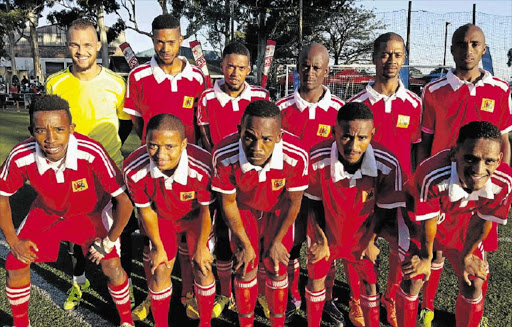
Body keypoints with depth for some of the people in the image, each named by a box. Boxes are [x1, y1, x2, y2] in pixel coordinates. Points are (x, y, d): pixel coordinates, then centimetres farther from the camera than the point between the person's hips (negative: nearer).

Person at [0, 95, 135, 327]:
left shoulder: (92, 153, -38)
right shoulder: (20, 157, -30)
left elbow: (125, 199, -28)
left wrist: (109, 242, -18)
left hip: (90, 212, -2)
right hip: (47, 211, 3)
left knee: (112, 267, -13)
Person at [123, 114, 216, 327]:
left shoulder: (202, 167, -41)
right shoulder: (134, 170, -35)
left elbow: (206, 210, -21)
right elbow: (146, 211, -14)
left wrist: (200, 247, -6)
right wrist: (158, 247, -1)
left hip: (195, 215, -1)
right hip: (162, 217, 1)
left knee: (203, 268, -1)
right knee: (160, 271, 2)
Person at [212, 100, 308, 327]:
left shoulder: (296, 157, -38)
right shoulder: (224, 156, -37)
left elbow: (293, 202, -17)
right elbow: (228, 202, -17)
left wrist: (277, 242, -6)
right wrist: (245, 244, -6)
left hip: (278, 211, 0)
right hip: (244, 209, 0)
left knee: (276, 270, 5)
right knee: (246, 270, 5)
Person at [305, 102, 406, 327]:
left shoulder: (388, 165, -32)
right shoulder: (317, 159, -32)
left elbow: (385, 208, -13)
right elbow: (314, 202, -13)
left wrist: (371, 240, -4)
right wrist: (320, 238, -6)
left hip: (362, 233, 0)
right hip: (325, 232, 0)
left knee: (370, 281, 15)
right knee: (316, 277, 18)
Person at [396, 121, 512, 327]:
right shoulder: (431, 176, -44)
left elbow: (482, 221, -14)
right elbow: (428, 222, -26)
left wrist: (466, 257, 1)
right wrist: (426, 257, -8)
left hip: (461, 224, 3)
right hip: (419, 223, -3)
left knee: (474, 284, 5)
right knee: (412, 281, -1)